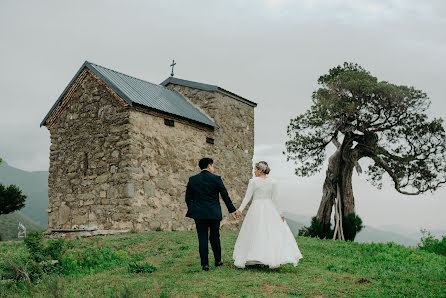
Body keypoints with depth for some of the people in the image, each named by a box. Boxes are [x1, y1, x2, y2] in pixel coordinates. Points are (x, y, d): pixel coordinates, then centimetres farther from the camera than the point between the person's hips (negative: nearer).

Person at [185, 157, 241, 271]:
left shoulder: (192, 179, 1)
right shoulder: (216, 179, -5)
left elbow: (188, 198, 4)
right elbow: (225, 196, -1)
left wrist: (192, 211, 17)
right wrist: (232, 210, 8)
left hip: (199, 214, 1)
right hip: (214, 214, -1)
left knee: (202, 238, 4)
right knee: (215, 237, 13)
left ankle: (205, 264, 3)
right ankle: (218, 260, 25)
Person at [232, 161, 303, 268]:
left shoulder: (253, 181, -6)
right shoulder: (272, 182, 2)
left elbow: (247, 197, -8)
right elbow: (274, 199, 2)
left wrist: (240, 209, -5)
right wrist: (279, 213, 7)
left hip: (256, 209, -2)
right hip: (269, 209, 2)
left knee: (254, 234, 5)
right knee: (273, 233, 6)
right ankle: (274, 259, 0)